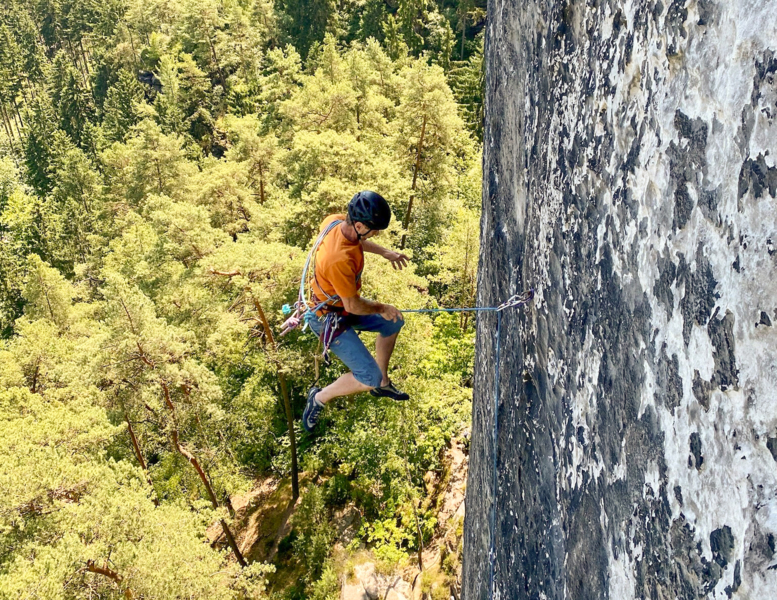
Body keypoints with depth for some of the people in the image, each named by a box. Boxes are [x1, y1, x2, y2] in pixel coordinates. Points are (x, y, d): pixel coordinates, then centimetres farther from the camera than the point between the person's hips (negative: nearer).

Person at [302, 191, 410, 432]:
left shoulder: (335, 220, -15)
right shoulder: (339, 259, -41)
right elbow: (353, 306, -28)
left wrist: (385, 252, 15)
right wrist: (381, 308, -9)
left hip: (341, 303, 10)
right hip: (330, 319, -9)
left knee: (393, 323, 23)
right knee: (369, 377, -10)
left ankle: (382, 384, 41)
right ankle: (319, 398, 15)